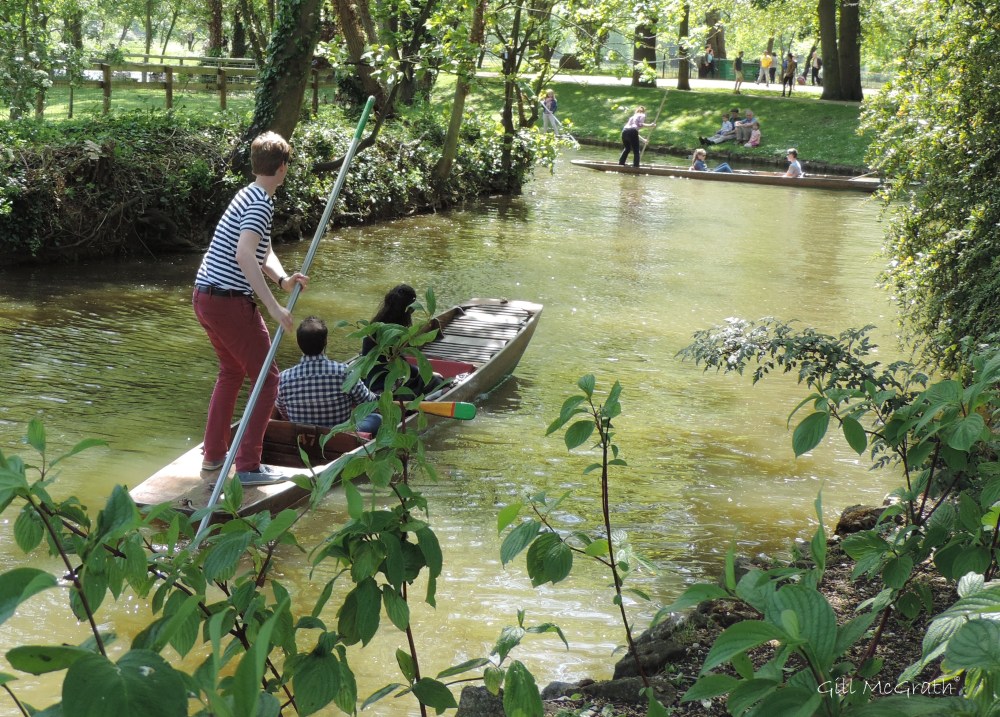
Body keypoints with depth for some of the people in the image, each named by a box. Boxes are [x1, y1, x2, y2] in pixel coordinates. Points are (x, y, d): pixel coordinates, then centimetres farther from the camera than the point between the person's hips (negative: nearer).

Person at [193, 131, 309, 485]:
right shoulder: (261, 202, -16)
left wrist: (282, 279, -4)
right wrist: (273, 307, -32)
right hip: (229, 301, -10)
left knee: (232, 371, 26)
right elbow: (244, 253, -31)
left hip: (204, 296, 10)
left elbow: (262, 250, 17)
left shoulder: (250, 196, 15)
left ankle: (213, 454, 31)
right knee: (266, 380, 0)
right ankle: (248, 466, -1)